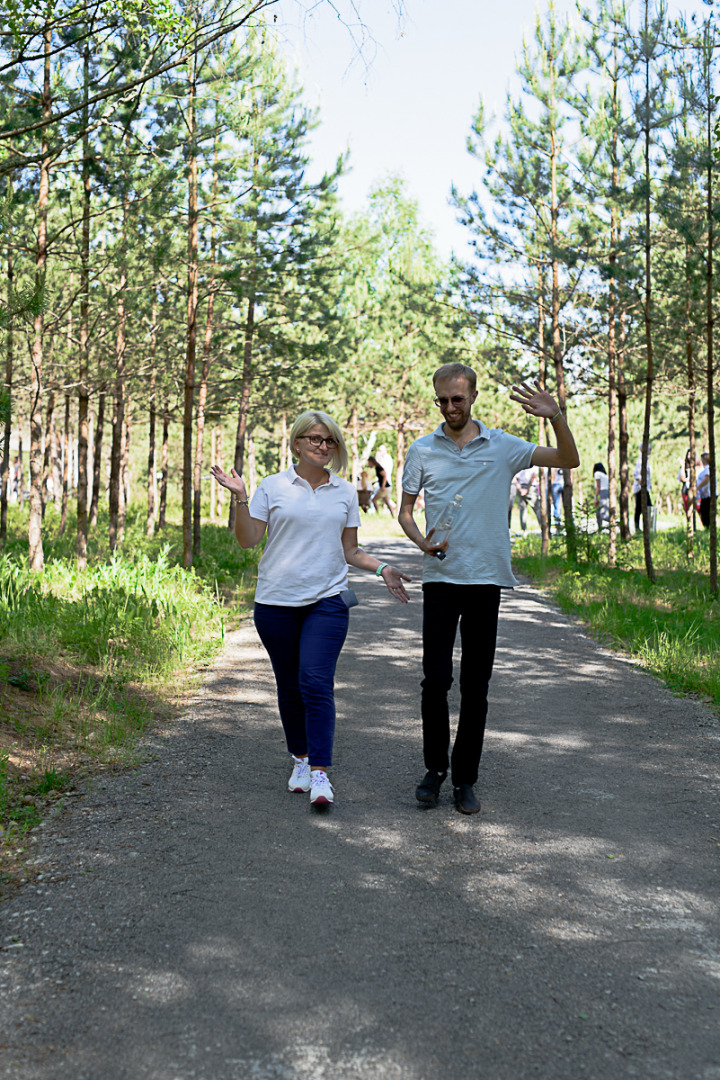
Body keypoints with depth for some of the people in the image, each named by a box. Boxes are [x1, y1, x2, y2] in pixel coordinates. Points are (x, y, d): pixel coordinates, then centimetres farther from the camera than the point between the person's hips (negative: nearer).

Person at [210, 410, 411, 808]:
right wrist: (240, 497, -12)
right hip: (277, 601, 0)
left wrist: (382, 568, 0)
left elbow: (349, 550, 15)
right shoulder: (274, 486, 4)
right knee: (289, 686, 8)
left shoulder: (345, 492, 11)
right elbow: (248, 539, 0)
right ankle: (300, 758, 28)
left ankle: (320, 773, -9)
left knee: (316, 682, -13)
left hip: (327, 600, 0)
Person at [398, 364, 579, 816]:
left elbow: (569, 460, 2)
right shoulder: (422, 450, 6)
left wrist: (556, 417, -15)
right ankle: (435, 768, 16)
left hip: (487, 579, 0)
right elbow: (405, 511, 11)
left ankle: (465, 779, 16)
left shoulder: (502, 446, 4)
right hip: (440, 578, 0)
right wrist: (422, 541, -9)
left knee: (476, 686, 4)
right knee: (436, 679, -5)